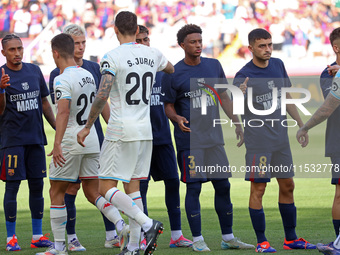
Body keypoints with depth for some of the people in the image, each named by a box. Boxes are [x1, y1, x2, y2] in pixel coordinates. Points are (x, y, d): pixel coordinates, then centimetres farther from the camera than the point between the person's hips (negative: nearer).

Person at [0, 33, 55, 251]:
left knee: (37, 185, 6)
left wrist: (58, 127, 15)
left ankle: (38, 236, 12)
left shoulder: (34, 71, 10)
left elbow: (44, 103, 18)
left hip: (36, 138, 5)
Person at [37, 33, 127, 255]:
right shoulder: (88, 75, 10)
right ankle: (122, 226, -10)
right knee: (93, 191, 10)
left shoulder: (62, 80, -15)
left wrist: (57, 144, -30)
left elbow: (63, 112, -26)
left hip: (71, 141, -7)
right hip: (92, 140, 7)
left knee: (56, 193, 4)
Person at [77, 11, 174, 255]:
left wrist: (87, 127, -9)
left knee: (106, 188, -3)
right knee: (133, 186, 11)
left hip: (121, 132, -6)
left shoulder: (113, 57, -12)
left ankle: (147, 224, -18)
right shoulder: (153, 54, 6)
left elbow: (102, 96, -19)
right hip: (145, 131, 6)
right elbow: (171, 70, 29)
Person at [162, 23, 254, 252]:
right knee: (194, 188, -4)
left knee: (223, 186, 6)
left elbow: (224, 97, 16)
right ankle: (197, 239, 4)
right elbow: (168, 106, 1)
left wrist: (237, 123, 12)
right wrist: (176, 118, -20)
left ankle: (228, 238, 15)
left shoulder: (214, 66, 8)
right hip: (189, 140, -4)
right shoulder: (173, 74, -4)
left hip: (214, 138, 4)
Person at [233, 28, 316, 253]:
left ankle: (291, 238, 21)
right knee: (258, 189, -6)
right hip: (257, 139, -6)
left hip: (281, 137, 6)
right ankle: (262, 242, 1)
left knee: (288, 186, 11)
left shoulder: (278, 65, 6)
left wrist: (301, 124, 19)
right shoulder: (244, 76, -13)